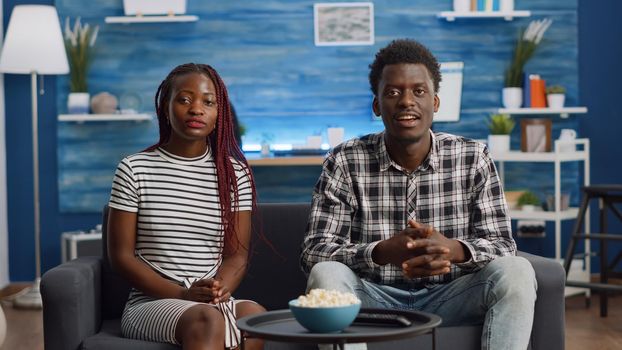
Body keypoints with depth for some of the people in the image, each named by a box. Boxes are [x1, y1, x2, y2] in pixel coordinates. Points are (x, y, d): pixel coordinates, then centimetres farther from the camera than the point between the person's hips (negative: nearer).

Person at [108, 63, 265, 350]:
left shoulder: (235, 173, 9)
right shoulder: (134, 170, 3)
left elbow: (237, 253, 8)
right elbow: (121, 255, 0)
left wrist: (221, 289, -16)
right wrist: (182, 295, -14)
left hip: (216, 303, 3)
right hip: (150, 303, -2)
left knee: (253, 313, -34)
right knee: (206, 319, -37)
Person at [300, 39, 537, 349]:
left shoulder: (473, 159, 0)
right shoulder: (344, 163, -4)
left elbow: (502, 245, -3)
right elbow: (313, 252, -10)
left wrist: (454, 250, -28)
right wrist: (382, 252, -30)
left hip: (450, 299, 1)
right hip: (375, 300, -1)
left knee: (516, 272, -26)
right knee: (326, 274, -31)